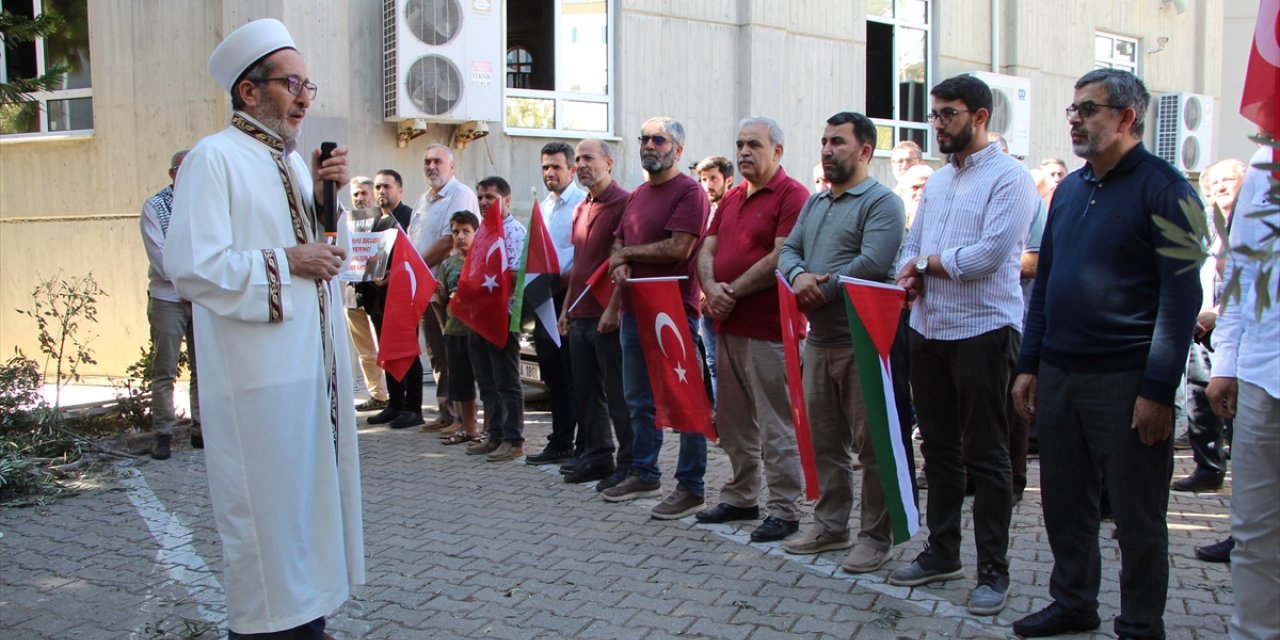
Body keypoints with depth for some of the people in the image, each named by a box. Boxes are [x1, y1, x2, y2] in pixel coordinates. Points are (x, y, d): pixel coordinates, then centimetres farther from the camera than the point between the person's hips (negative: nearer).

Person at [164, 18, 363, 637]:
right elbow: (192, 267, -19)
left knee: (309, 496, 15)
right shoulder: (214, 157, -10)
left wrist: (321, 196, 5)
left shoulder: (293, 161, 15)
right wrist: (287, 261, -14)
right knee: (268, 510, 0)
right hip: (260, 377, -8)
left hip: (314, 364, 8)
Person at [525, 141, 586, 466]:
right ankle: (560, 443, 24)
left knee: (576, 377, -2)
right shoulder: (543, 206, 17)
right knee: (553, 375, 14)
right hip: (545, 296, 8)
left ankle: (585, 447, 7)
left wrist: (564, 278, -23)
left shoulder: (583, 202, -10)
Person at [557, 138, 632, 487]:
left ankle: (628, 464, 7)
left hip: (607, 317, -8)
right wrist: (567, 307, 18)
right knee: (586, 392, 13)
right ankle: (597, 456, 24)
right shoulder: (581, 208, 17)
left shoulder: (623, 203, -10)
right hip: (580, 315, 9)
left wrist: (613, 308, -20)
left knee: (617, 393, -2)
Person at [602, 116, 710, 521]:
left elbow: (678, 248, -19)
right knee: (639, 400, 17)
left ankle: (691, 488, 6)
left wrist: (626, 254, -7)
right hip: (635, 310, 9)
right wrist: (620, 264, -3)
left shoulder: (689, 192, -9)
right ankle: (645, 475, 30)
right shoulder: (637, 195, 18)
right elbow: (619, 240, 21)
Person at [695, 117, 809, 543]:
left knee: (776, 426, -2)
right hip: (727, 324, 9)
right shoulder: (731, 199, 18)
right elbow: (707, 250, 13)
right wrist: (712, 289, -7)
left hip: (768, 328, -8)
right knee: (734, 421, 16)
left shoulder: (792, 195, -7)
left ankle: (784, 510, 7)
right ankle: (741, 498, 28)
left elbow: (781, 257, -18)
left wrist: (734, 292, -12)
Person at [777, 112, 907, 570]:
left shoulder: (881, 202, -8)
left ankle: (875, 536, 12)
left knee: (870, 443, 0)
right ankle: (830, 526, 27)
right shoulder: (815, 203, 18)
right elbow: (788, 250, 11)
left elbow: (873, 264, -21)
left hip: (861, 339, -8)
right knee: (824, 439, 15)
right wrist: (799, 276, -11)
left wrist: (821, 290, -13)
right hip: (819, 339, 8)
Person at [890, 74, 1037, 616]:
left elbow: (989, 254, -20)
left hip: (983, 329, -7)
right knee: (938, 447, 14)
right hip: (928, 329, 7)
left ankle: (993, 569, 13)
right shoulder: (937, 180, 16)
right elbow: (911, 245, 15)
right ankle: (942, 552, 27)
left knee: (985, 455, 1)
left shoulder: (1010, 178, -8)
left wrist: (928, 261, -7)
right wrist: (910, 273, -7)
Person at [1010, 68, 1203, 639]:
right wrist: (1028, 365, 11)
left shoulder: (1162, 188, -7)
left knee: (1136, 514, 6)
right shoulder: (1070, 189, 13)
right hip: (1058, 374, 6)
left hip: (1125, 379, -6)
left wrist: (1158, 390, -16)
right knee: (1064, 502, 14)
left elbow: (1181, 295, -12)